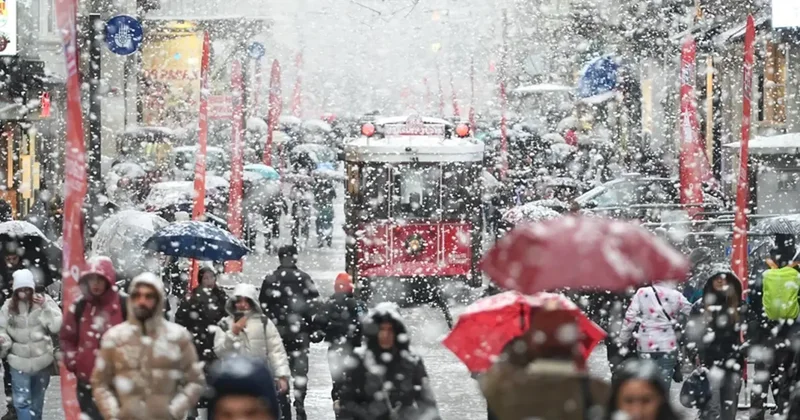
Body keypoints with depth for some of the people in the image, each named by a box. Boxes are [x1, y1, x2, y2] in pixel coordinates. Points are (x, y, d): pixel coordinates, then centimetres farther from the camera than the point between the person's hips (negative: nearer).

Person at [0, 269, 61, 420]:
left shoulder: (44, 301, -7)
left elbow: (56, 326, -12)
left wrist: (45, 307, -23)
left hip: (41, 360, 1)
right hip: (19, 361, -1)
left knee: (37, 401, 18)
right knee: (21, 401, -8)